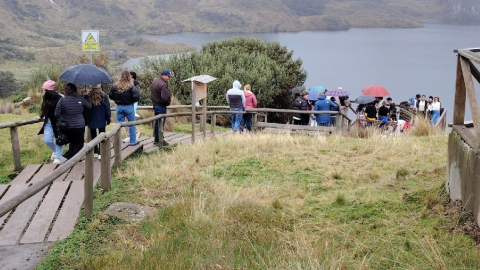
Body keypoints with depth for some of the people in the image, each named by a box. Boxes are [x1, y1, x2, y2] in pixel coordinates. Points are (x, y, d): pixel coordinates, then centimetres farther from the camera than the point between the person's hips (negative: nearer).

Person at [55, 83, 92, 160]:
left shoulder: (62, 100, -7)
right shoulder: (80, 98, -8)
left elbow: (57, 114, -7)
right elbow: (89, 106, 10)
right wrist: (87, 96, 23)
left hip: (67, 127, 2)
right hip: (80, 126, -2)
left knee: (72, 144, 21)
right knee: (79, 145, 10)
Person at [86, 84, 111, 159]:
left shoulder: (88, 96, -6)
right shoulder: (103, 96, -8)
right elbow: (107, 108, -4)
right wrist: (108, 119, 6)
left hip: (91, 121, 1)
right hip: (101, 120, -1)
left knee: (93, 136, 13)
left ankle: (95, 152, 17)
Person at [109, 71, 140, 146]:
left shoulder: (115, 85, -4)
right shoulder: (131, 86, -15)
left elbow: (110, 96, 3)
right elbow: (136, 97, -18)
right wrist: (131, 100, 3)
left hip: (119, 106, 3)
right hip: (129, 107, -3)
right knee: (131, 124, 10)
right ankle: (133, 141, 16)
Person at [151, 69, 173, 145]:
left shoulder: (155, 80, 7)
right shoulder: (163, 85, -24)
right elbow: (165, 98, -28)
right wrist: (168, 102, -8)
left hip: (155, 104, 9)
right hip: (161, 106, -9)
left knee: (157, 122, 17)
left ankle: (156, 139, 26)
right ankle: (160, 141, 4)